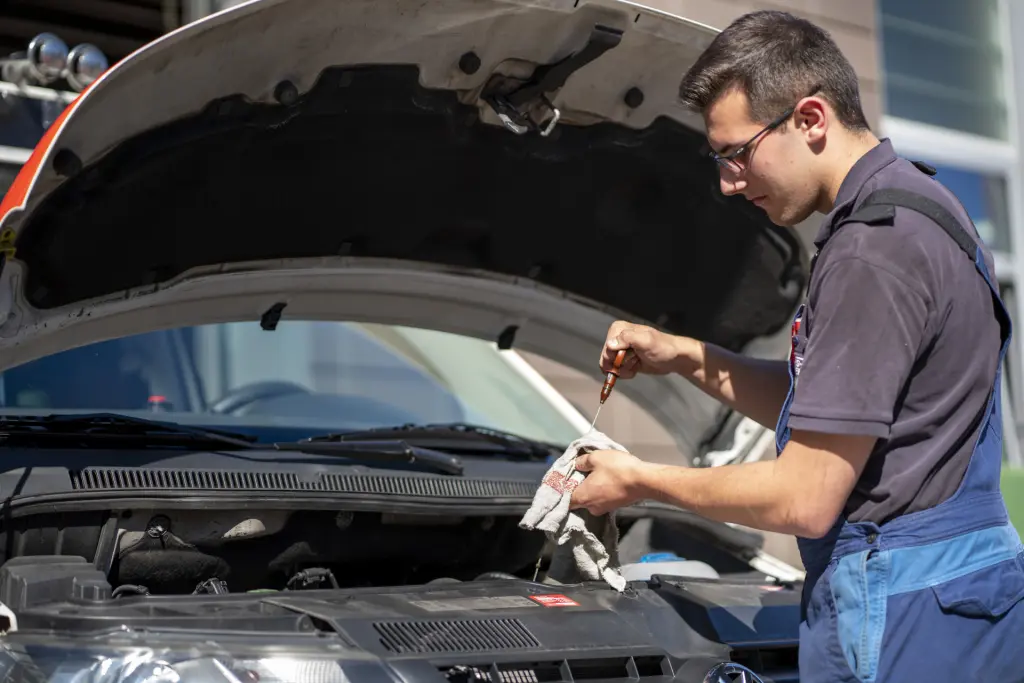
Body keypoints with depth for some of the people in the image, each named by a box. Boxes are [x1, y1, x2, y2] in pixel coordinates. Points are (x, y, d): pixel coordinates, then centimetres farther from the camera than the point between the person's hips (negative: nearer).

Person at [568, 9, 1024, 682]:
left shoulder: (874, 249, -21)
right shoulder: (912, 207, 13)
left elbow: (804, 500, -20)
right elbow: (822, 413, 21)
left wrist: (640, 480, -7)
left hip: (898, 618, -10)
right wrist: (687, 357, 12)